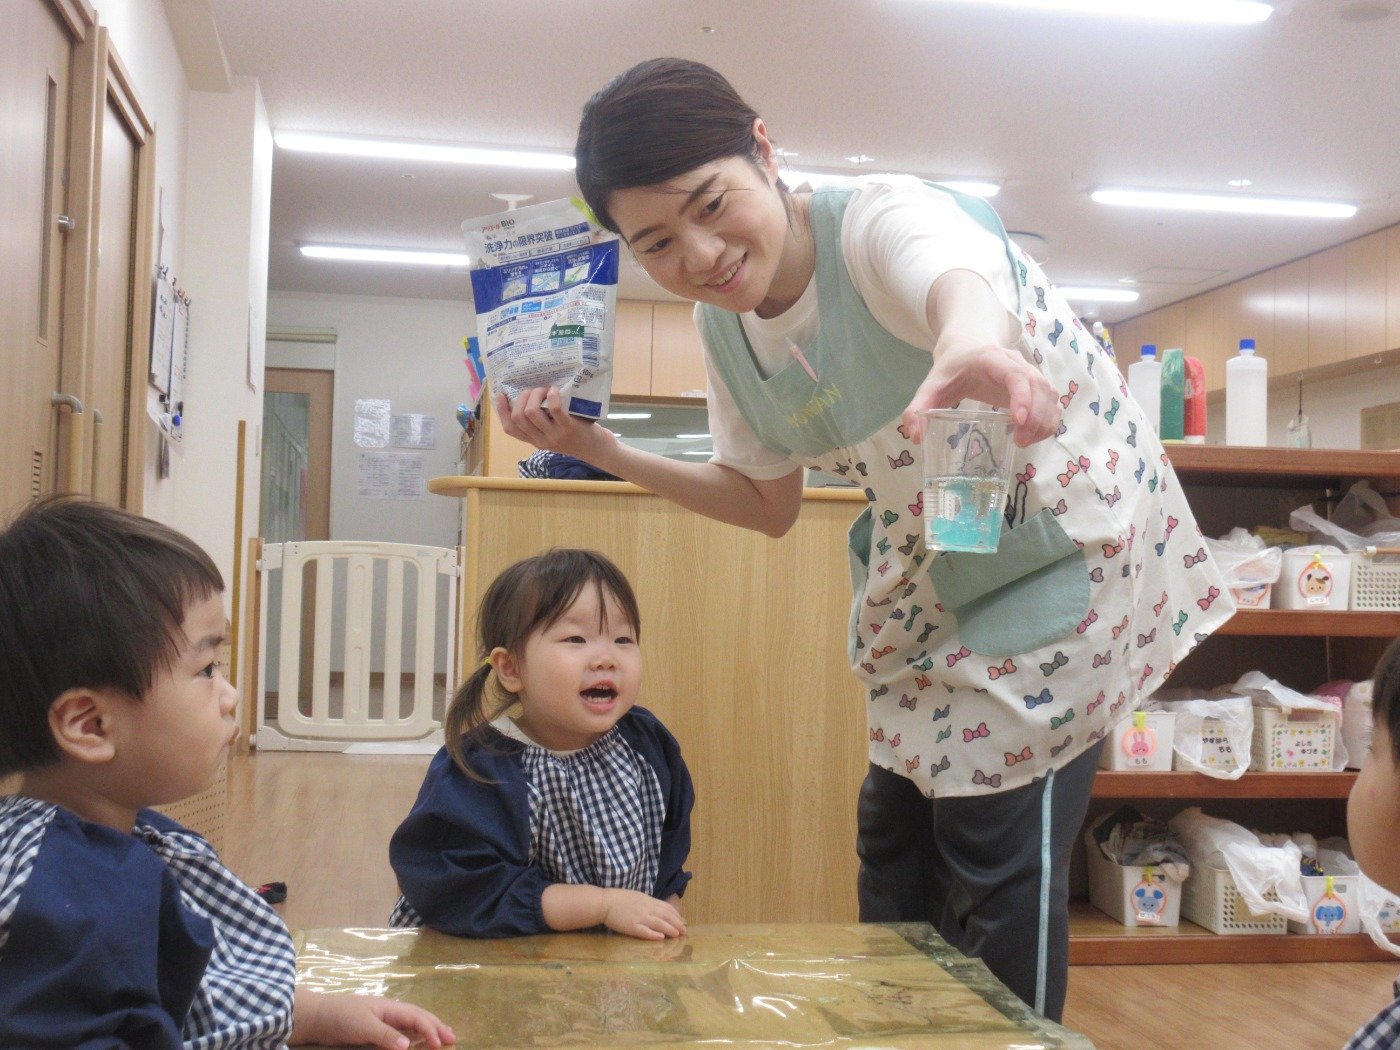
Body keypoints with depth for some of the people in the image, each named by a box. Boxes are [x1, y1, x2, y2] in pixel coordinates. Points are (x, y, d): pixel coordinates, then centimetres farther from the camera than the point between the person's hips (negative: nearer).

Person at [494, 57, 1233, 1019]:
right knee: (894, 840, 14)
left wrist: (970, 342, -77)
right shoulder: (725, 327, -5)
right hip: (923, 585, 7)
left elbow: (961, 281, -52)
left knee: (999, 850, -7)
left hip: (1060, 552, -7)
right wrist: (599, 450, -4)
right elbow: (768, 502, 7)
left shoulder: (883, 219, -26)